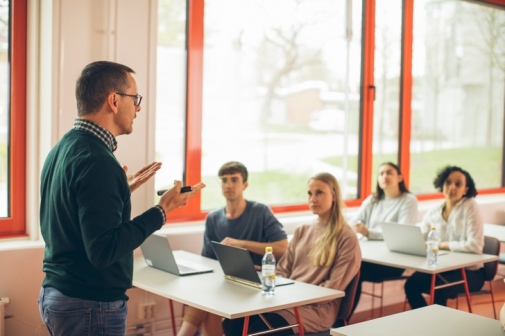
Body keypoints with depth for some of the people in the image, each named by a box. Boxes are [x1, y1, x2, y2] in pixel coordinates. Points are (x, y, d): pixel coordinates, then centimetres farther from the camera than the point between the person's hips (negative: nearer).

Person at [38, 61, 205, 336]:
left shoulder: (61, 149, 8)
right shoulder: (96, 160, -22)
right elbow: (103, 251, -25)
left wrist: (121, 191, 17)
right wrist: (162, 210, -19)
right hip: (91, 305, -10)